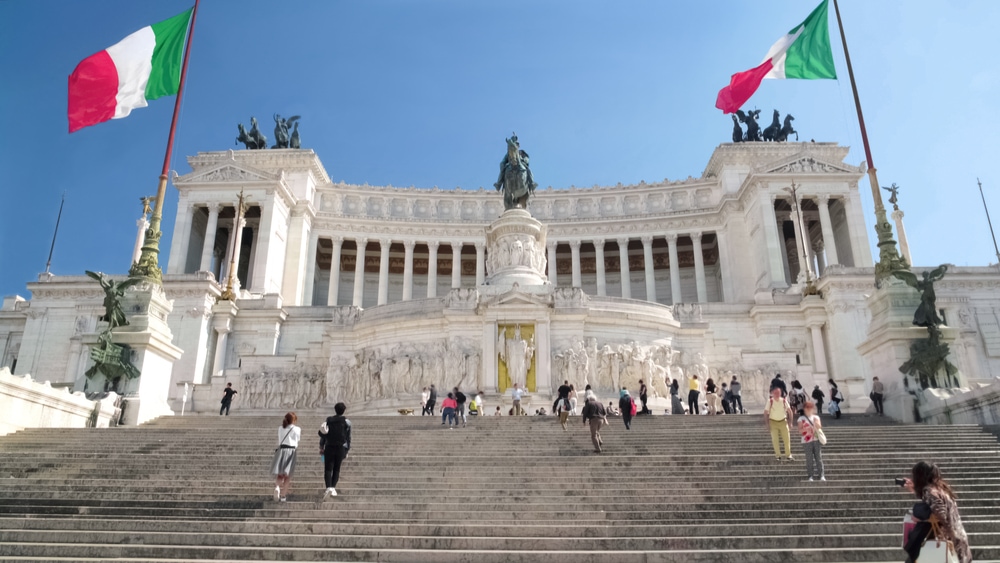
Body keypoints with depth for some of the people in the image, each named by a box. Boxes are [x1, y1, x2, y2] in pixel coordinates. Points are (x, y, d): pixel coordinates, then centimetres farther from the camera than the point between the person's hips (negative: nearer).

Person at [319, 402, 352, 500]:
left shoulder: (328, 420, 3)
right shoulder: (346, 422, -1)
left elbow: (322, 434, 3)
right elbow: (348, 438, 0)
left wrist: (321, 447, 15)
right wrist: (347, 451, 7)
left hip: (329, 448, 0)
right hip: (341, 448, 0)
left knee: (328, 469, -2)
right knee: (336, 469, 13)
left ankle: (329, 488, -21)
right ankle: (333, 488, 7)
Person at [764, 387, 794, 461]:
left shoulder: (784, 401, -7)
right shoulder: (770, 401, -11)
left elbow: (790, 412, 1)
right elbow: (766, 413, -7)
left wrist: (790, 422, -2)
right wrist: (767, 424, -11)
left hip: (783, 421, 1)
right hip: (773, 422, -1)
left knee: (787, 438, 1)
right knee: (775, 439, 1)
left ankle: (788, 455, 13)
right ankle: (777, 455, 13)